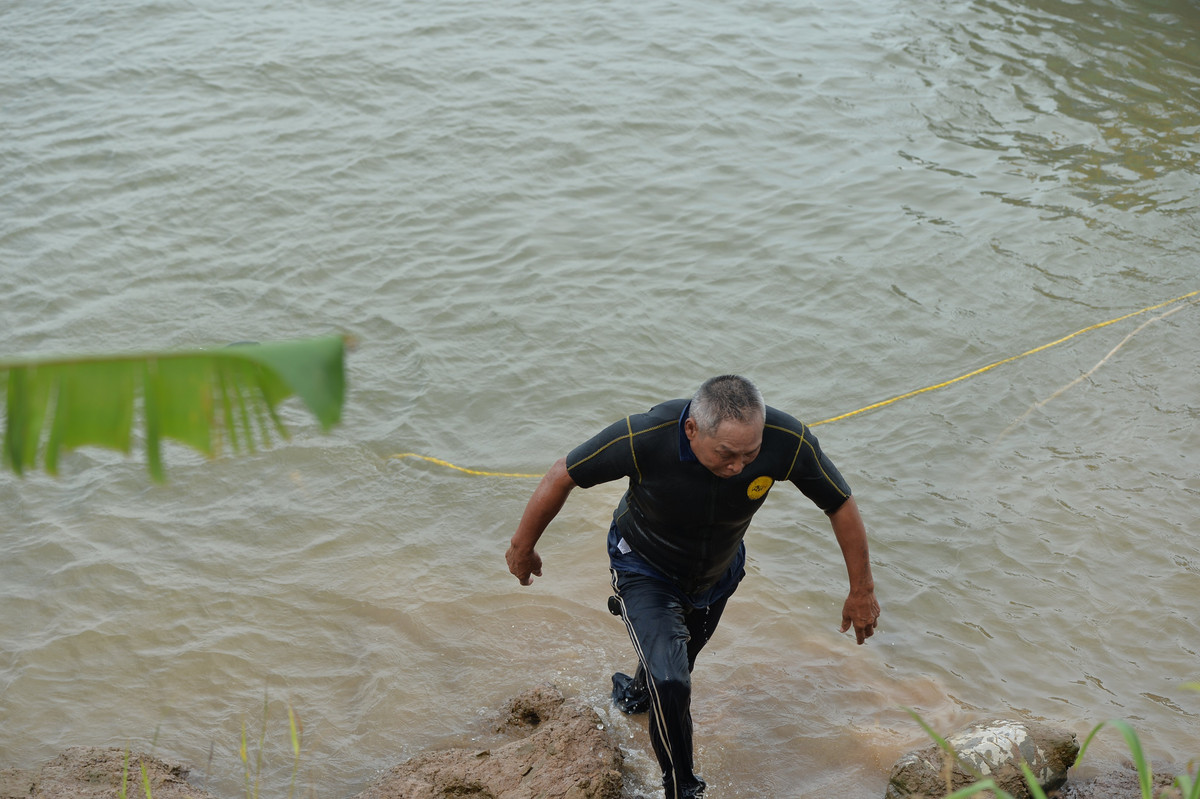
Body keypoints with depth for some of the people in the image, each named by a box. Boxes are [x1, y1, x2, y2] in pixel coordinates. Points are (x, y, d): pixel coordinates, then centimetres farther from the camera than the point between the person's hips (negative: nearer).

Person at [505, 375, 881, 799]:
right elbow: (563, 475, -25)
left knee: (678, 664, 27)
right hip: (645, 569, -3)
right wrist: (522, 547, -11)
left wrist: (862, 590, -8)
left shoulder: (787, 442, -36)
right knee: (670, 682, -20)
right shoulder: (644, 438, -41)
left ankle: (634, 694, 63)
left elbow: (841, 505, -18)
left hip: (717, 573, 4)